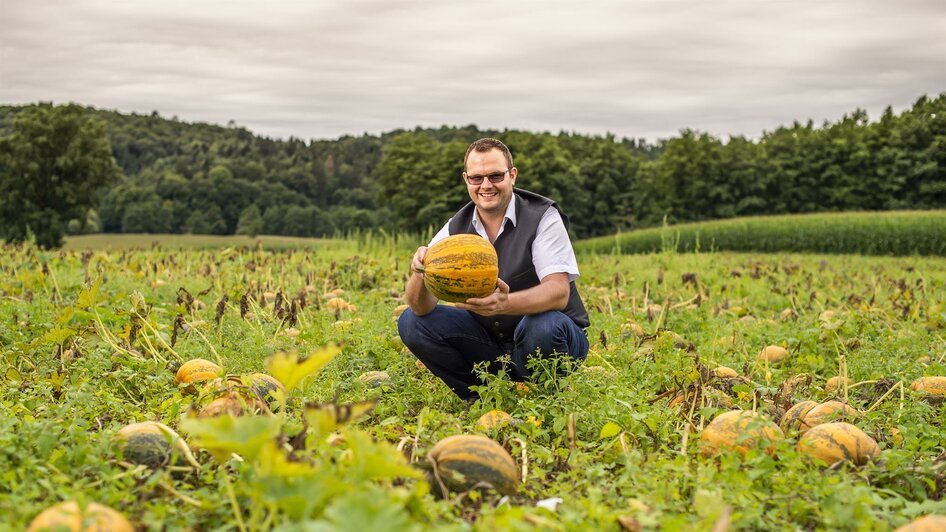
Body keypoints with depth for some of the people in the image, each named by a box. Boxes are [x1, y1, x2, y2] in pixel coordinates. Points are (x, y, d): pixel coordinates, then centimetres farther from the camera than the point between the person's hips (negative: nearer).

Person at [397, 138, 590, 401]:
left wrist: (505, 304, -49)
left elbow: (559, 292, -29)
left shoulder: (542, 217, -15)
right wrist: (420, 274, -38)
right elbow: (421, 307, -12)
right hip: (489, 338, 4)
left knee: (541, 326, -38)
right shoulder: (455, 228, -3)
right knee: (411, 322, -11)